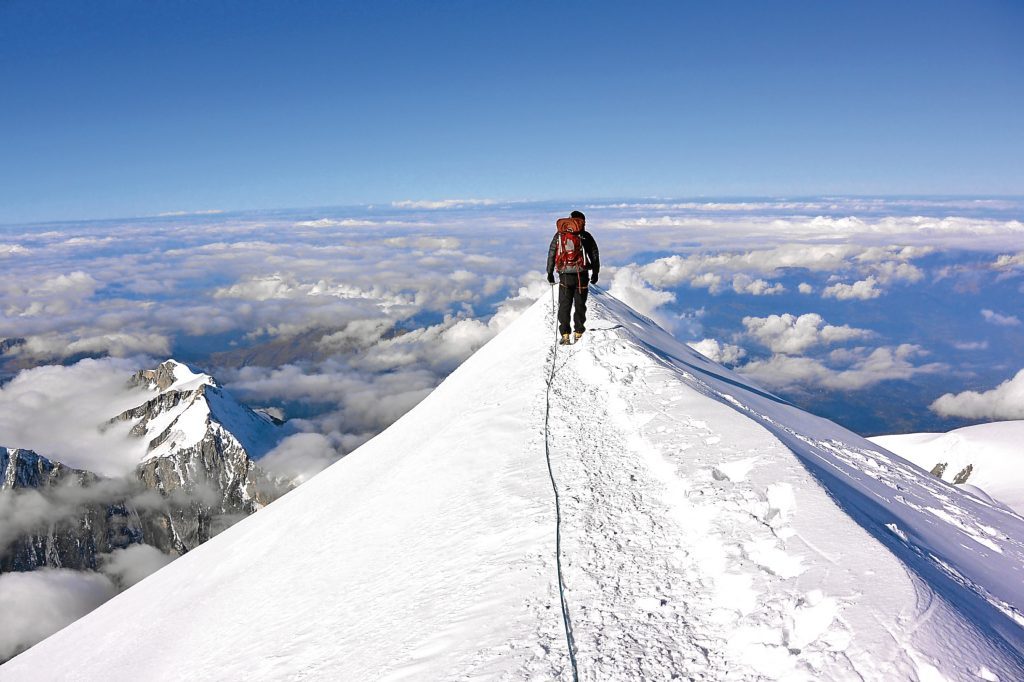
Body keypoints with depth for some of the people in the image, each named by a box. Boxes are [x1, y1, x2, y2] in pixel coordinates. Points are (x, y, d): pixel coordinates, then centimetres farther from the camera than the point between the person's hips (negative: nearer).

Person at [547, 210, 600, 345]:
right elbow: (595, 255, 5)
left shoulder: (559, 234, 7)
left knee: (564, 305, 6)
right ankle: (579, 333, 12)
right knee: (580, 305, 10)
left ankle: (565, 335, 0)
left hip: (565, 275, 1)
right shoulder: (586, 236, 3)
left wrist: (550, 272, 15)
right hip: (581, 275, -1)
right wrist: (595, 273, 15)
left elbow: (551, 254, 8)